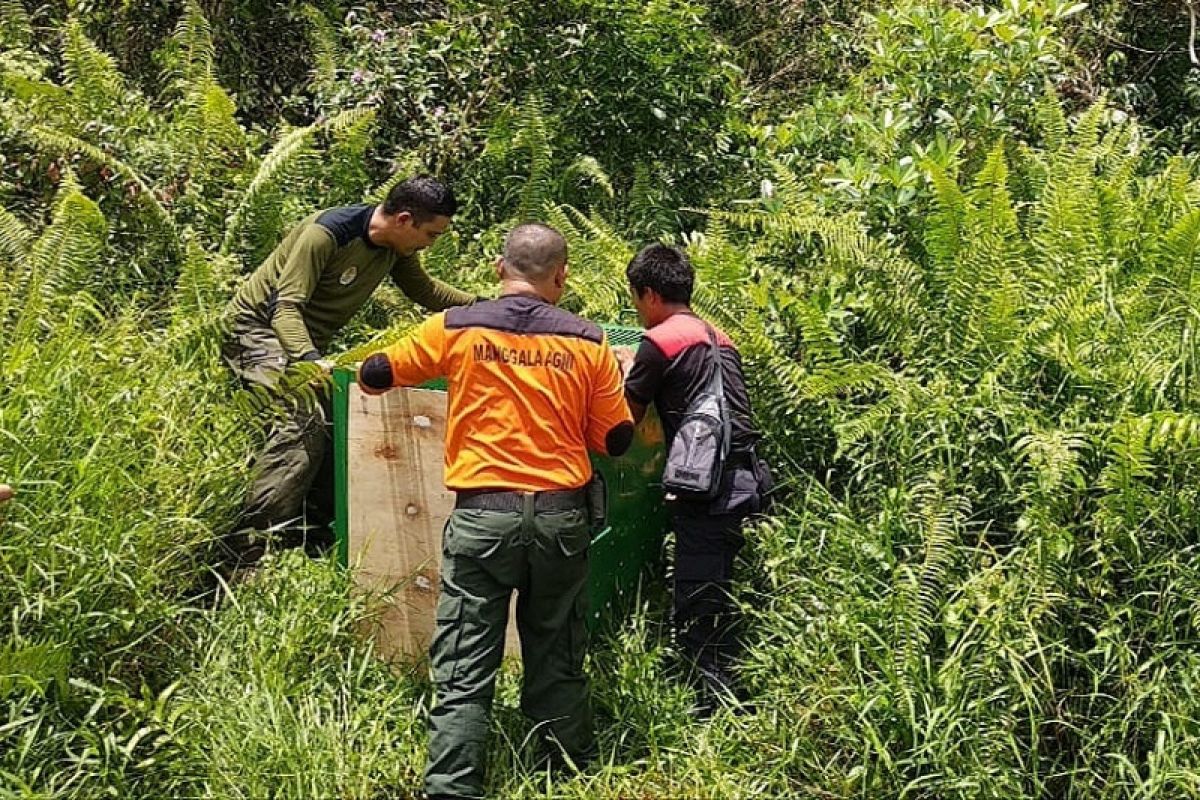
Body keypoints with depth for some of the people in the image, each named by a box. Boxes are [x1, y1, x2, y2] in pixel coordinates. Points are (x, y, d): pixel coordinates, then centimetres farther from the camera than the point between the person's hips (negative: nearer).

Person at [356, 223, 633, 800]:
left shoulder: (455, 329, 0)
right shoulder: (588, 343, 2)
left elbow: (373, 377, 11)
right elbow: (617, 440, 7)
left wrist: (369, 370, 35)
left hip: (482, 515, -2)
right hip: (561, 517, 2)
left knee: (464, 672, 1)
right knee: (558, 664, 15)